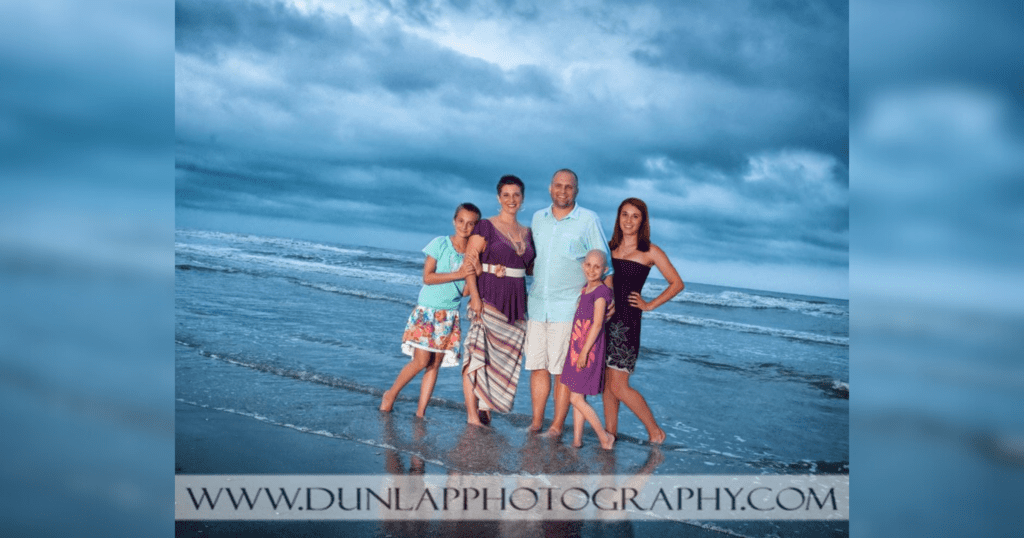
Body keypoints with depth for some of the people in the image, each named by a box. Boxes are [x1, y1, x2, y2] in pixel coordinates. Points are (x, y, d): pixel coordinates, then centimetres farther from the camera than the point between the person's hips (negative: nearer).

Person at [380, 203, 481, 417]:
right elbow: (427, 277, -12)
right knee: (421, 361, -9)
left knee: (435, 364, 4)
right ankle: (391, 394, 14)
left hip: (450, 315, 4)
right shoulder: (440, 243, -6)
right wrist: (458, 274, -18)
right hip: (427, 310, -4)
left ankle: (420, 412, 12)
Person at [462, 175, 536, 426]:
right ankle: (472, 412, -2)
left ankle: (486, 406, 15)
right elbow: (469, 262, -8)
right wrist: (475, 295, -16)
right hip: (489, 298, -5)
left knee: (504, 355, 5)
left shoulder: (527, 233, 14)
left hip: (516, 301, 5)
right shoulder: (486, 227, -1)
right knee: (479, 351, -6)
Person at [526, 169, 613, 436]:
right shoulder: (538, 218, 12)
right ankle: (536, 422, 16)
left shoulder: (588, 220, -1)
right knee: (537, 365, 6)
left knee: (563, 370, -1)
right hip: (537, 304, 4)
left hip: (568, 307, -4)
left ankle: (557, 427, 8)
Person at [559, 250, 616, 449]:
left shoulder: (601, 291, -14)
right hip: (576, 348, 8)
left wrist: (584, 351, -19)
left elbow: (597, 324, -18)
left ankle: (605, 437, 6)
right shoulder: (584, 290, 11)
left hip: (589, 349, -8)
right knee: (578, 397, 11)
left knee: (576, 398, -5)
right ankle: (577, 439, 18)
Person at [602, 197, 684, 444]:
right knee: (606, 382, 7)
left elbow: (677, 283, 4)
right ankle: (610, 432, 19)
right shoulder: (609, 247, 11)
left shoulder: (650, 251, 0)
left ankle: (654, 430, 12)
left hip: (627, 321, -5)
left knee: (618, 386, -6)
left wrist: (649, 305, 2)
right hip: (604, 318, 5)